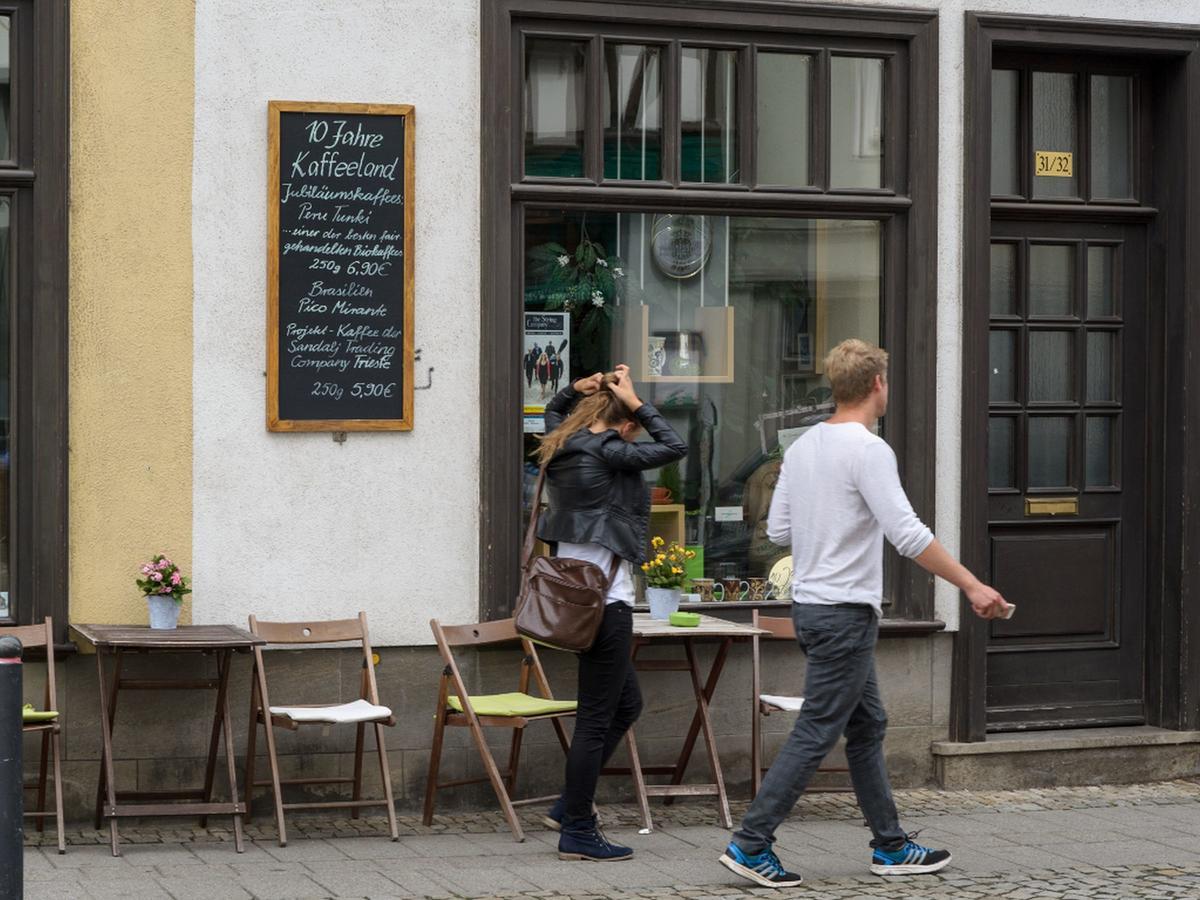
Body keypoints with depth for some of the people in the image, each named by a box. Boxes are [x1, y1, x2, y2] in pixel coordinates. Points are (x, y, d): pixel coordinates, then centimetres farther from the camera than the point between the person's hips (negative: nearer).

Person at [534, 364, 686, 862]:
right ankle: (578, 833, 3)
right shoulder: (609, 453, -14)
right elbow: (674, 447, -8)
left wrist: (577, 388, 13)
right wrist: (635, 401, -2)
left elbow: (554, 410, 32)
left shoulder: (561, 447, 10)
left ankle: (569, 807, 21)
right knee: (595, 718, -2)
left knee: (626, 704, 20)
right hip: (605, 597, -10)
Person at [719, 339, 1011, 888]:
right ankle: (750, 845, -4)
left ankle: (890, 848, 22)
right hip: (845, 612, -10)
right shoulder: (868, 451, -17)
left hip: (811, 604, 10)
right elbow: (909, 535, -23)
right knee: (815, 735, -5)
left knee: (867, 726, 16)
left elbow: (778, 528, 12)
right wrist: (971, 586, -18)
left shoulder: (802, 447, 9)